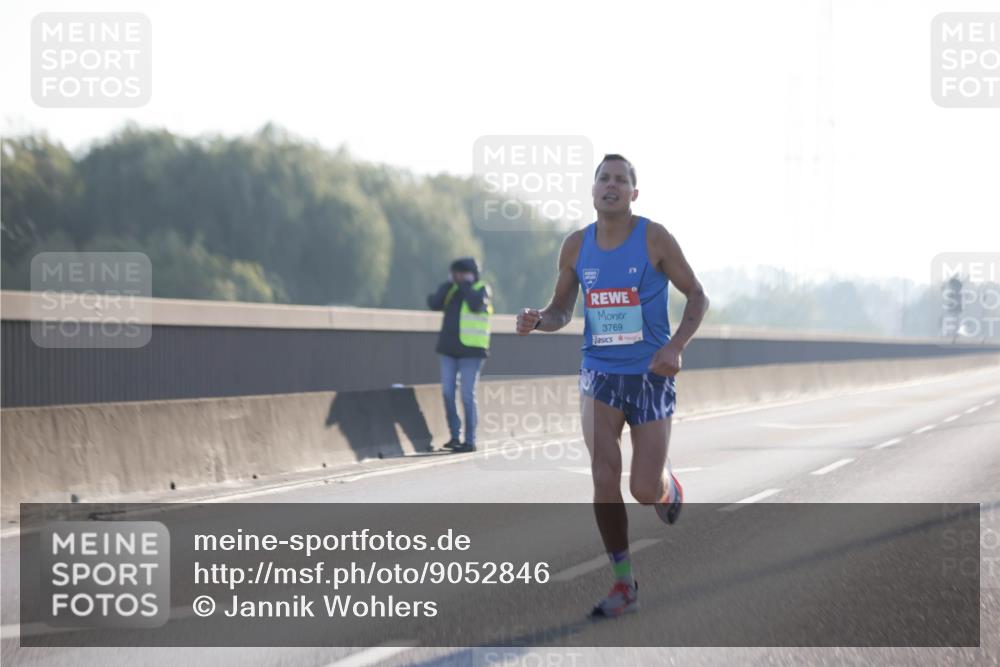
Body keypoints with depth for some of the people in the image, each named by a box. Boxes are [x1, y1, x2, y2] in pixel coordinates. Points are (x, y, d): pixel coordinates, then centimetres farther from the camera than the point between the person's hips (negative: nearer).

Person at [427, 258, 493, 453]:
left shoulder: (481, 289, -3)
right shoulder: (452, 290, 11)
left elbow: (476, 305, -23)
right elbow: (433, 304, -3)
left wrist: (466, 284, -13)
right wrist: (449, 284, -7)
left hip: (471, 351, -6)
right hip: (449, 349, 6)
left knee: (467, 396, -6)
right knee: (447, 393, 2)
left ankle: (470, 440, 0)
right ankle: (454, 437, 12)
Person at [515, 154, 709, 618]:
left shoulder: (654, 238, -7)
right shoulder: (576, 246, 3)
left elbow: (697, 296, -1)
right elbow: (561, 310, 13)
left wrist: (676, 345, -17)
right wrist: (537, 320, -10)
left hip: (650, 373, -2)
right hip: (600, 372, 3)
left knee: (645, 490, -3)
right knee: (604, 479, -11)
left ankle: (668, 484, 37)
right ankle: (624, 584, 0)